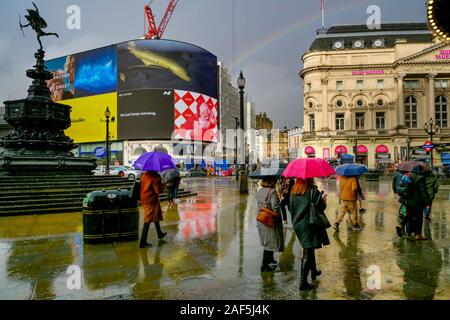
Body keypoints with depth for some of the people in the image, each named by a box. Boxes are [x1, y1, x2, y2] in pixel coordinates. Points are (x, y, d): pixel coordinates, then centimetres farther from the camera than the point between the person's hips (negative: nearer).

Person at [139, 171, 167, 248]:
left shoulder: (144, 175, 3)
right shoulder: (155, 177, -21)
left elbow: (142, 186, 13)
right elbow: (158, 190, -21)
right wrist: (163, 185, -5)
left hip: (144, 199, 9)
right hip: (151, 200, -9)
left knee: (156, 216, 26)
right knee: (148, 221, -3)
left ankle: (160, 234, 44)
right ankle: (142, 242, 3)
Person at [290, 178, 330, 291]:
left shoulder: (293, 192, 2)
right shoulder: (313, 191, -16)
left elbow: (292, 208, 8)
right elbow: (321, 207, -12)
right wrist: (323, 199, 5)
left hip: (297, 225, 7)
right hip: (309, 225, -7)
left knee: (309, 249, 25)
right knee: (308, 253, -1)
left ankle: (314, 271, 42)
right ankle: (303, 282, 1)